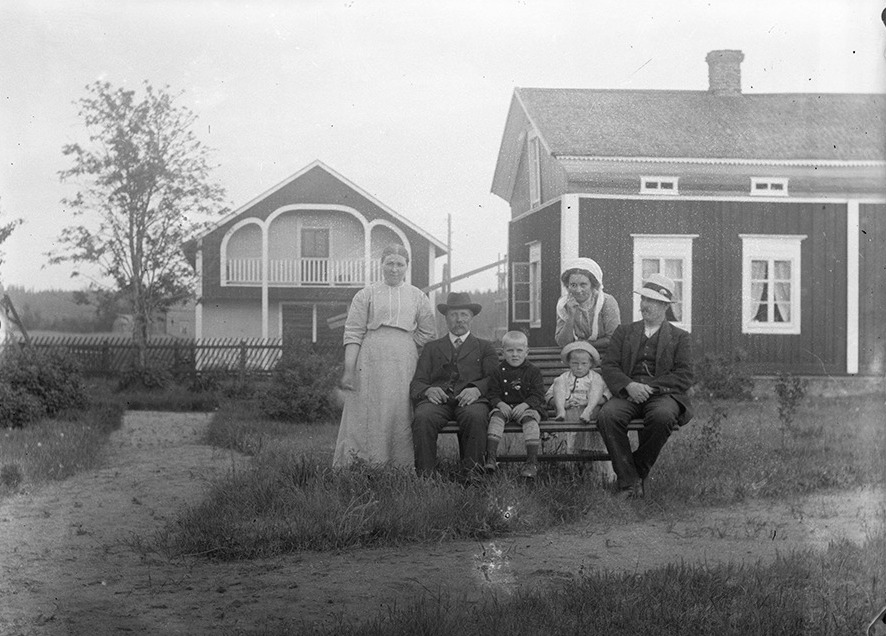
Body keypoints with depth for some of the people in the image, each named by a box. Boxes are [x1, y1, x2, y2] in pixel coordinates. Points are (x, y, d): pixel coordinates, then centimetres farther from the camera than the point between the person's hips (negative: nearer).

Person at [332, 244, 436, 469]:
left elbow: (428, 334, 15)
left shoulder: (417, 297, 14)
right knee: (365, 414, -5)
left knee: (401, 415, -1)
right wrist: (349, 370, -8)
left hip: (405, 364, 2)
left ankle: (403, 466, 1)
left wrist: (402, 347, 4)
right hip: (370, 363, -2)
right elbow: (353, 333, 2)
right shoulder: (366, 294, 8)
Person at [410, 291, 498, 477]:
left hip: (470, 399, -1)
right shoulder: (432, 348, 27)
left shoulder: (484, 347, 25)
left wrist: (476, 389, -13)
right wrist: (428, 390, -9)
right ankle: (424, 475, -31)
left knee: (475, 417, -38)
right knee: (422, 418, -34)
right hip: (437, 398, 1)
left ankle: (472, 474, -33)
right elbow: (416, 383, 16)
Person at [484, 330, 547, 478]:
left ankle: (532, 461, -35)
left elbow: (538, 395, -3)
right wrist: (500, 404, -17)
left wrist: (524, 405, -20)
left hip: (527, 407, -2)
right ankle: (490, 457, -35)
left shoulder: (533, 371, 1)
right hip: (505, 406, 2)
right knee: (496, 416, -28)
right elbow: (493, 394, 4)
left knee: (530, 418, -32)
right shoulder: (499, 371, 6)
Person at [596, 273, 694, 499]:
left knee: (662, 416, -38)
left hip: (663, 395, -2)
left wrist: (648, 387, -11)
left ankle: (639, 470, -15)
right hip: (628, 394, 2)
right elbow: (608, 367, 9)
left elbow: (684, 378, 2)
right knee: (607, 415, -32)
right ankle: (628, 480, -24)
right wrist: (629, 385, -13)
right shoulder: (624, 332, 21)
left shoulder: (679, 337, 15)